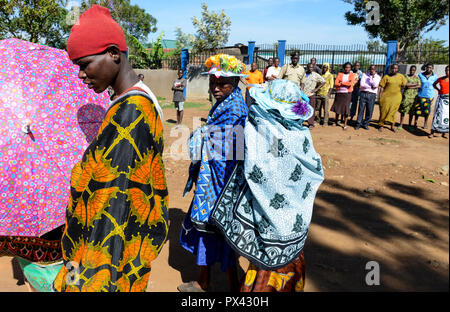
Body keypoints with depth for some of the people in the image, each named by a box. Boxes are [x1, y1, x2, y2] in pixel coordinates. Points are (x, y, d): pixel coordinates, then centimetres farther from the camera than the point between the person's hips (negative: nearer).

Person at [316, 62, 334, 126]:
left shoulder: (330, 75, 2)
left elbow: (331, 85, -3)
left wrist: (329, 94, -12)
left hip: (325, 94, -4)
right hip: (318, 94, 4)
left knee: (326, 109, -3)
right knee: (318, 108, 7)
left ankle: (325, 122, 2)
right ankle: (318, 120, 19)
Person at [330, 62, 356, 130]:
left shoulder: (352, 75, 4)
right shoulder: (340, 74, 7)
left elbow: (351, 83, -13)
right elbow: (336, 83, -5)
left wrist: (341, 83, -8)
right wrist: (346, 83, -10)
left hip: (347, 93, -2)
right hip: (339, 93, 2)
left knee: (346, 109, -6)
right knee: (337, 107, 9)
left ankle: (345, 124, 2)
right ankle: (337, 121, 28)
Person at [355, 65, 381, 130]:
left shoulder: (378, 77, 10)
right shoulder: (364, 75, 10)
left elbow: (375, 85, -7)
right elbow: (361, 84, -5)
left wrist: (373, 77, -10)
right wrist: (371, 87, -3)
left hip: (372, 95, 1)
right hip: (363, 93, -1)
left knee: (369, 111, 1)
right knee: (361, 109, -2)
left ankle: (365, 124, 11)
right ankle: (358, 124, 4)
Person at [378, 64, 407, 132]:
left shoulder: (401, 76, 7)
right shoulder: (386, 76, 1)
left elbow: (404, 85, 14)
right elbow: (382, 87, -2)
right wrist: (380, 97, -7)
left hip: (396, 97, 1)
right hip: (386, 96, -1)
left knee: (393, 111, 5)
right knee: (384, 111, 2)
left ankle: (392, 126, 14)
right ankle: (381, 125, 13)